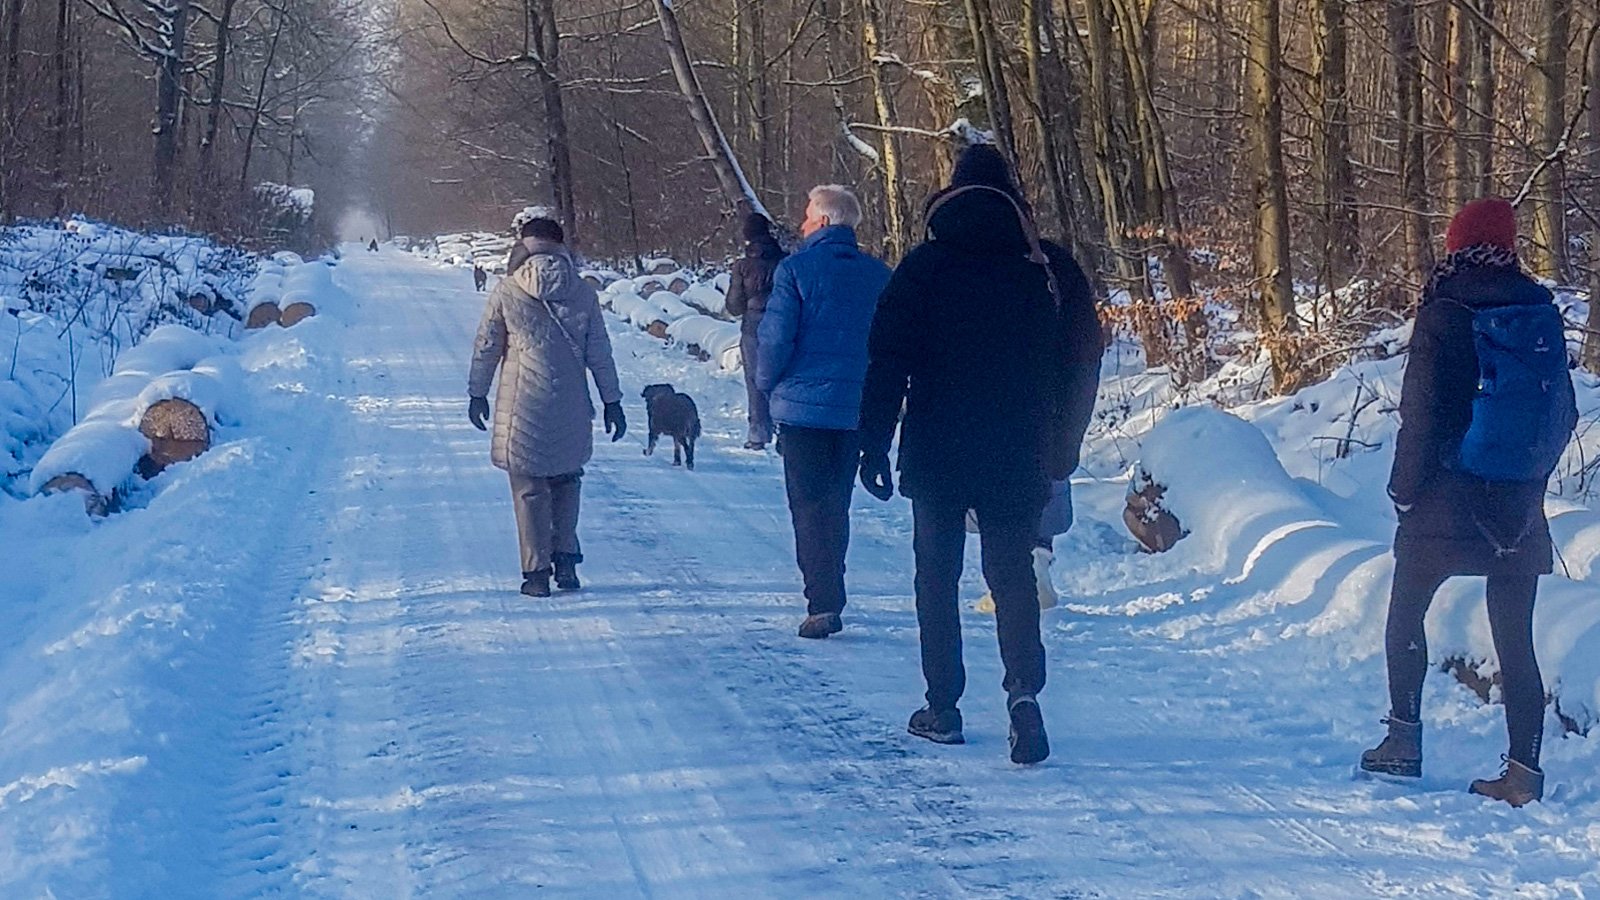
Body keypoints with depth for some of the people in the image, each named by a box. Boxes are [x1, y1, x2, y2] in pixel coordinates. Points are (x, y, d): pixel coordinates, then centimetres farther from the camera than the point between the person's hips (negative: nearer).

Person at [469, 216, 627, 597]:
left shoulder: (506, 291, -6)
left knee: (529, 489, 5)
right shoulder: (583, 293, -1)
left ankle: (537, 572, 6)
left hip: (522, 408, -2)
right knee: (566, 482, 19)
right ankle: (566, 562, 15)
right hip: (571, 410, 2)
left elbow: (486, 347, 1)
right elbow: (600, 353, 4)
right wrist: (612, 401, 12)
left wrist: (478, 394, 13)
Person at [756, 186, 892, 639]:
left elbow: (775, 336, -12)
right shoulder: (878, 275, 5)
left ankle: (823, 604, -9)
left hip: (804, 402, -5)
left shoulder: (796, 269, -10)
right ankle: (829, 597, 23)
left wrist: (766, 381, 5)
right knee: (837, 504, 16)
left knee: (809, 504, -1)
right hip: (856, 410, 5)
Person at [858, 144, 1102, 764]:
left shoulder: (925, 266, -3)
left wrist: (874, 448, -2)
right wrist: (1062, 451, 15)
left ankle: (942, 708, 12)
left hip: (936, 456, -1)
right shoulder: (1052, 269, 3)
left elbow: (887, 364, -6)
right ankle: (1024, 688, -15)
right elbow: (1083, 365, 7)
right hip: (1019, 459, 2)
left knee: (937, 576, 11)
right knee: (1013, 574, 8)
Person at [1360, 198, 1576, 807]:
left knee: (1406, 615, 15)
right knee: (1516, 639, 6)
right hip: (1520, 507, 4)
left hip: (1447, 504, -4)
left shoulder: (1444, 316, -11)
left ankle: (1405, 739, 10)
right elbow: (1565, 411, 8)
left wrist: (1404, 488, -1)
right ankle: (1523, 769, 2)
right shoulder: (1541, 311, 2)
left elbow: (1421, 413, -11)